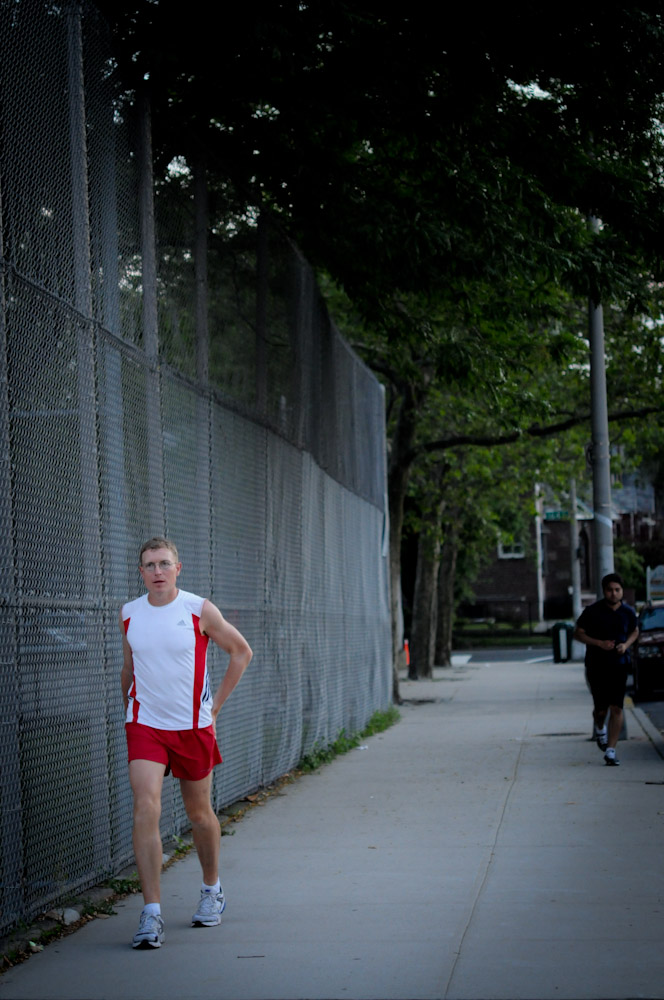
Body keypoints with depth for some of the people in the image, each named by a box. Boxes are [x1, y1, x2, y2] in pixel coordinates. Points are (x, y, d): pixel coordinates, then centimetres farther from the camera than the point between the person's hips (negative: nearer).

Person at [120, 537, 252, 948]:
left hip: (193, 726, -1)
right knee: (146, 809, -16)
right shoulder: (129, 614, 1)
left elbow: (241, 652, 6)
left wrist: (215, 705, 4)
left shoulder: (199, 610, -6)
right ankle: (152, 912, -16)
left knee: (200, 812, 12)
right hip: (145, 725, 1)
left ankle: (212, 889, 38)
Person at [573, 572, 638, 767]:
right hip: (596, 665, -1)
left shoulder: (628, 612, 2)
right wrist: (599, 643, -15)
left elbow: (634, 631, 19)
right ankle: (600, 728, 39)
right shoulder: (592, 611, -7)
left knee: (616, 708, -7)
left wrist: (626, 645, -2)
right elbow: (578, 633, 0)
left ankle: (610, 751, -4)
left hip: (619, 665, 1)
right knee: (601, 708, 3)